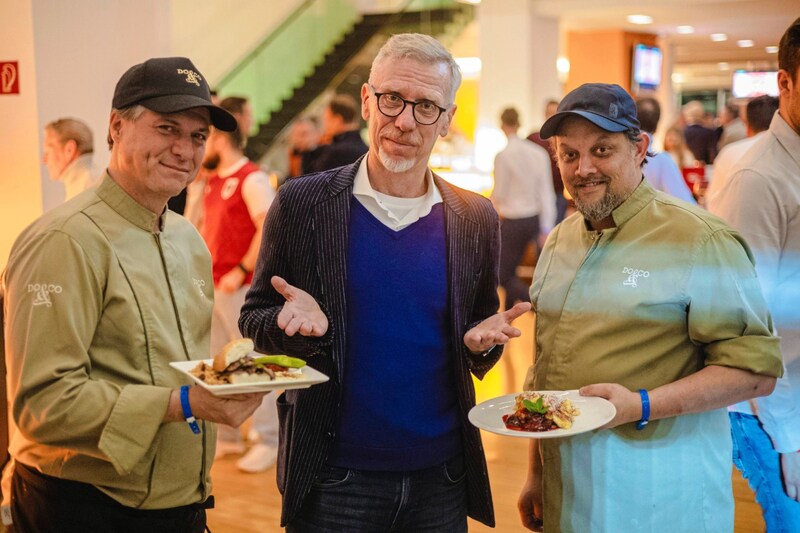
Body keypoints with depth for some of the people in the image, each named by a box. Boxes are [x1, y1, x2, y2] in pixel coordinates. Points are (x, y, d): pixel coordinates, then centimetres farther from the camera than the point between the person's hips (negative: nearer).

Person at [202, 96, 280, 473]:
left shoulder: (252, 179, -12)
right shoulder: (214, 181, 14)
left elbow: (269, 229, -21)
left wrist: (241, 271, -20)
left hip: (241, 287, -9)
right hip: (211, 286, 9)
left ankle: (267, 441, 8)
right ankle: (225, 436, 24)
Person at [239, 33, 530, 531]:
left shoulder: (475, 218, 0)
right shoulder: (301, 204, -6)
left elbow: (479, 340, 11)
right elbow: (255, 317, 1)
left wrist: (482, 342, -12)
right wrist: (298, 320, -20)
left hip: (442, 477, 2)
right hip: (333, 478, -2)